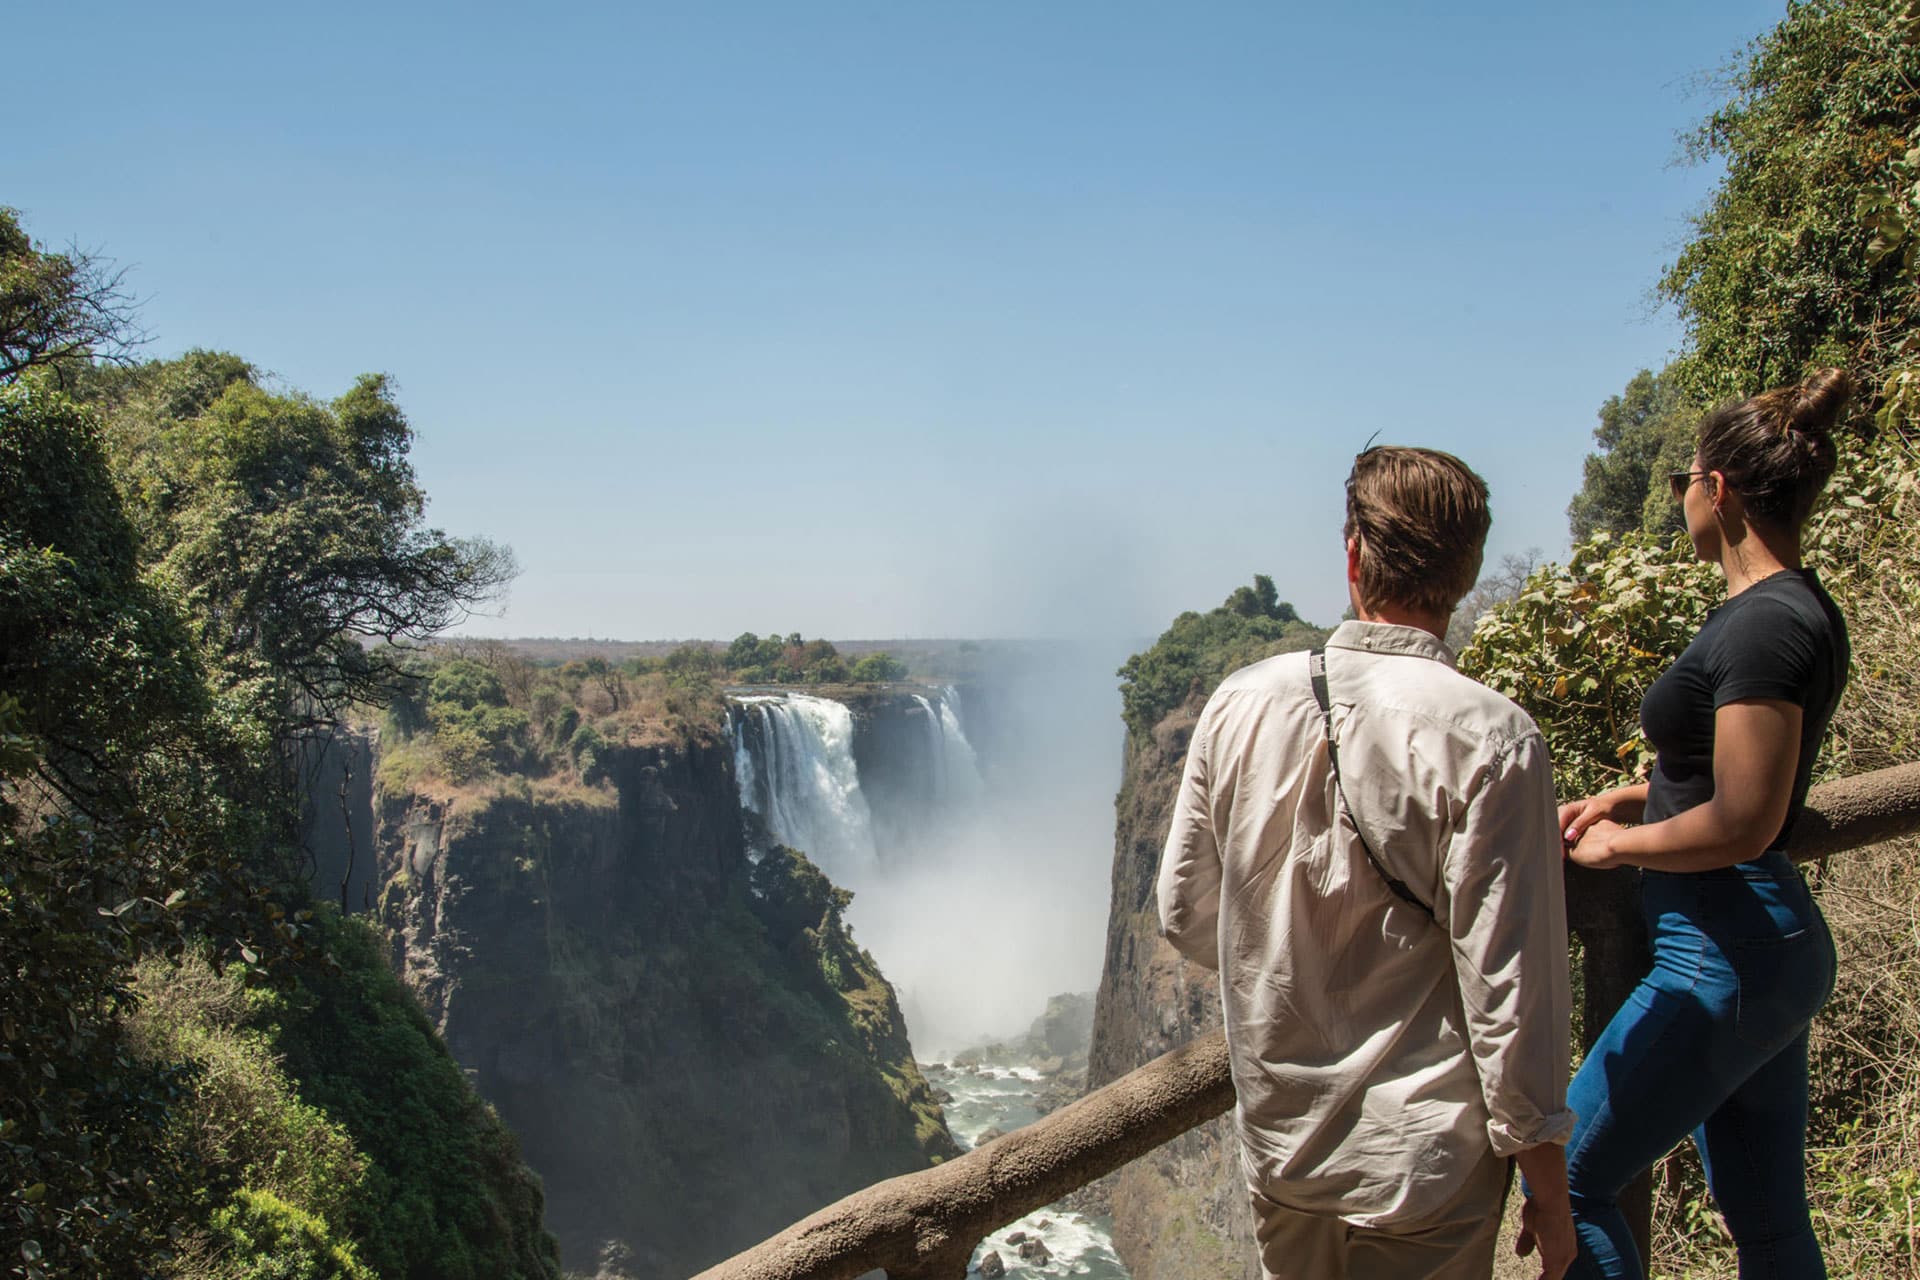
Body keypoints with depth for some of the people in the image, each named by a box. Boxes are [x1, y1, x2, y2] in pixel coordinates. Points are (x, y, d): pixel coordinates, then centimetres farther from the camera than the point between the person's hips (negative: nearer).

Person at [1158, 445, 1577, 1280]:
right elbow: (1506, 983, -17)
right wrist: (1548, 1188, -6)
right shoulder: (1489, 739, -19)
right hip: (1423, 1159, -4)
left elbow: (1184, 915, 3)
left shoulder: (1242, 702, -6)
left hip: (1277, 1140, 4)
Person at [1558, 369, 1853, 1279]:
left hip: (1725, 955, -10)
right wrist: (1644, 796, 13)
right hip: (1769, 946, 10)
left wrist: (1621, 844, -7)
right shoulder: (1801, 609, 11)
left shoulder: (1763, 626, -20)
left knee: (1565, 1178, -3)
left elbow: (1741, 826, -22)